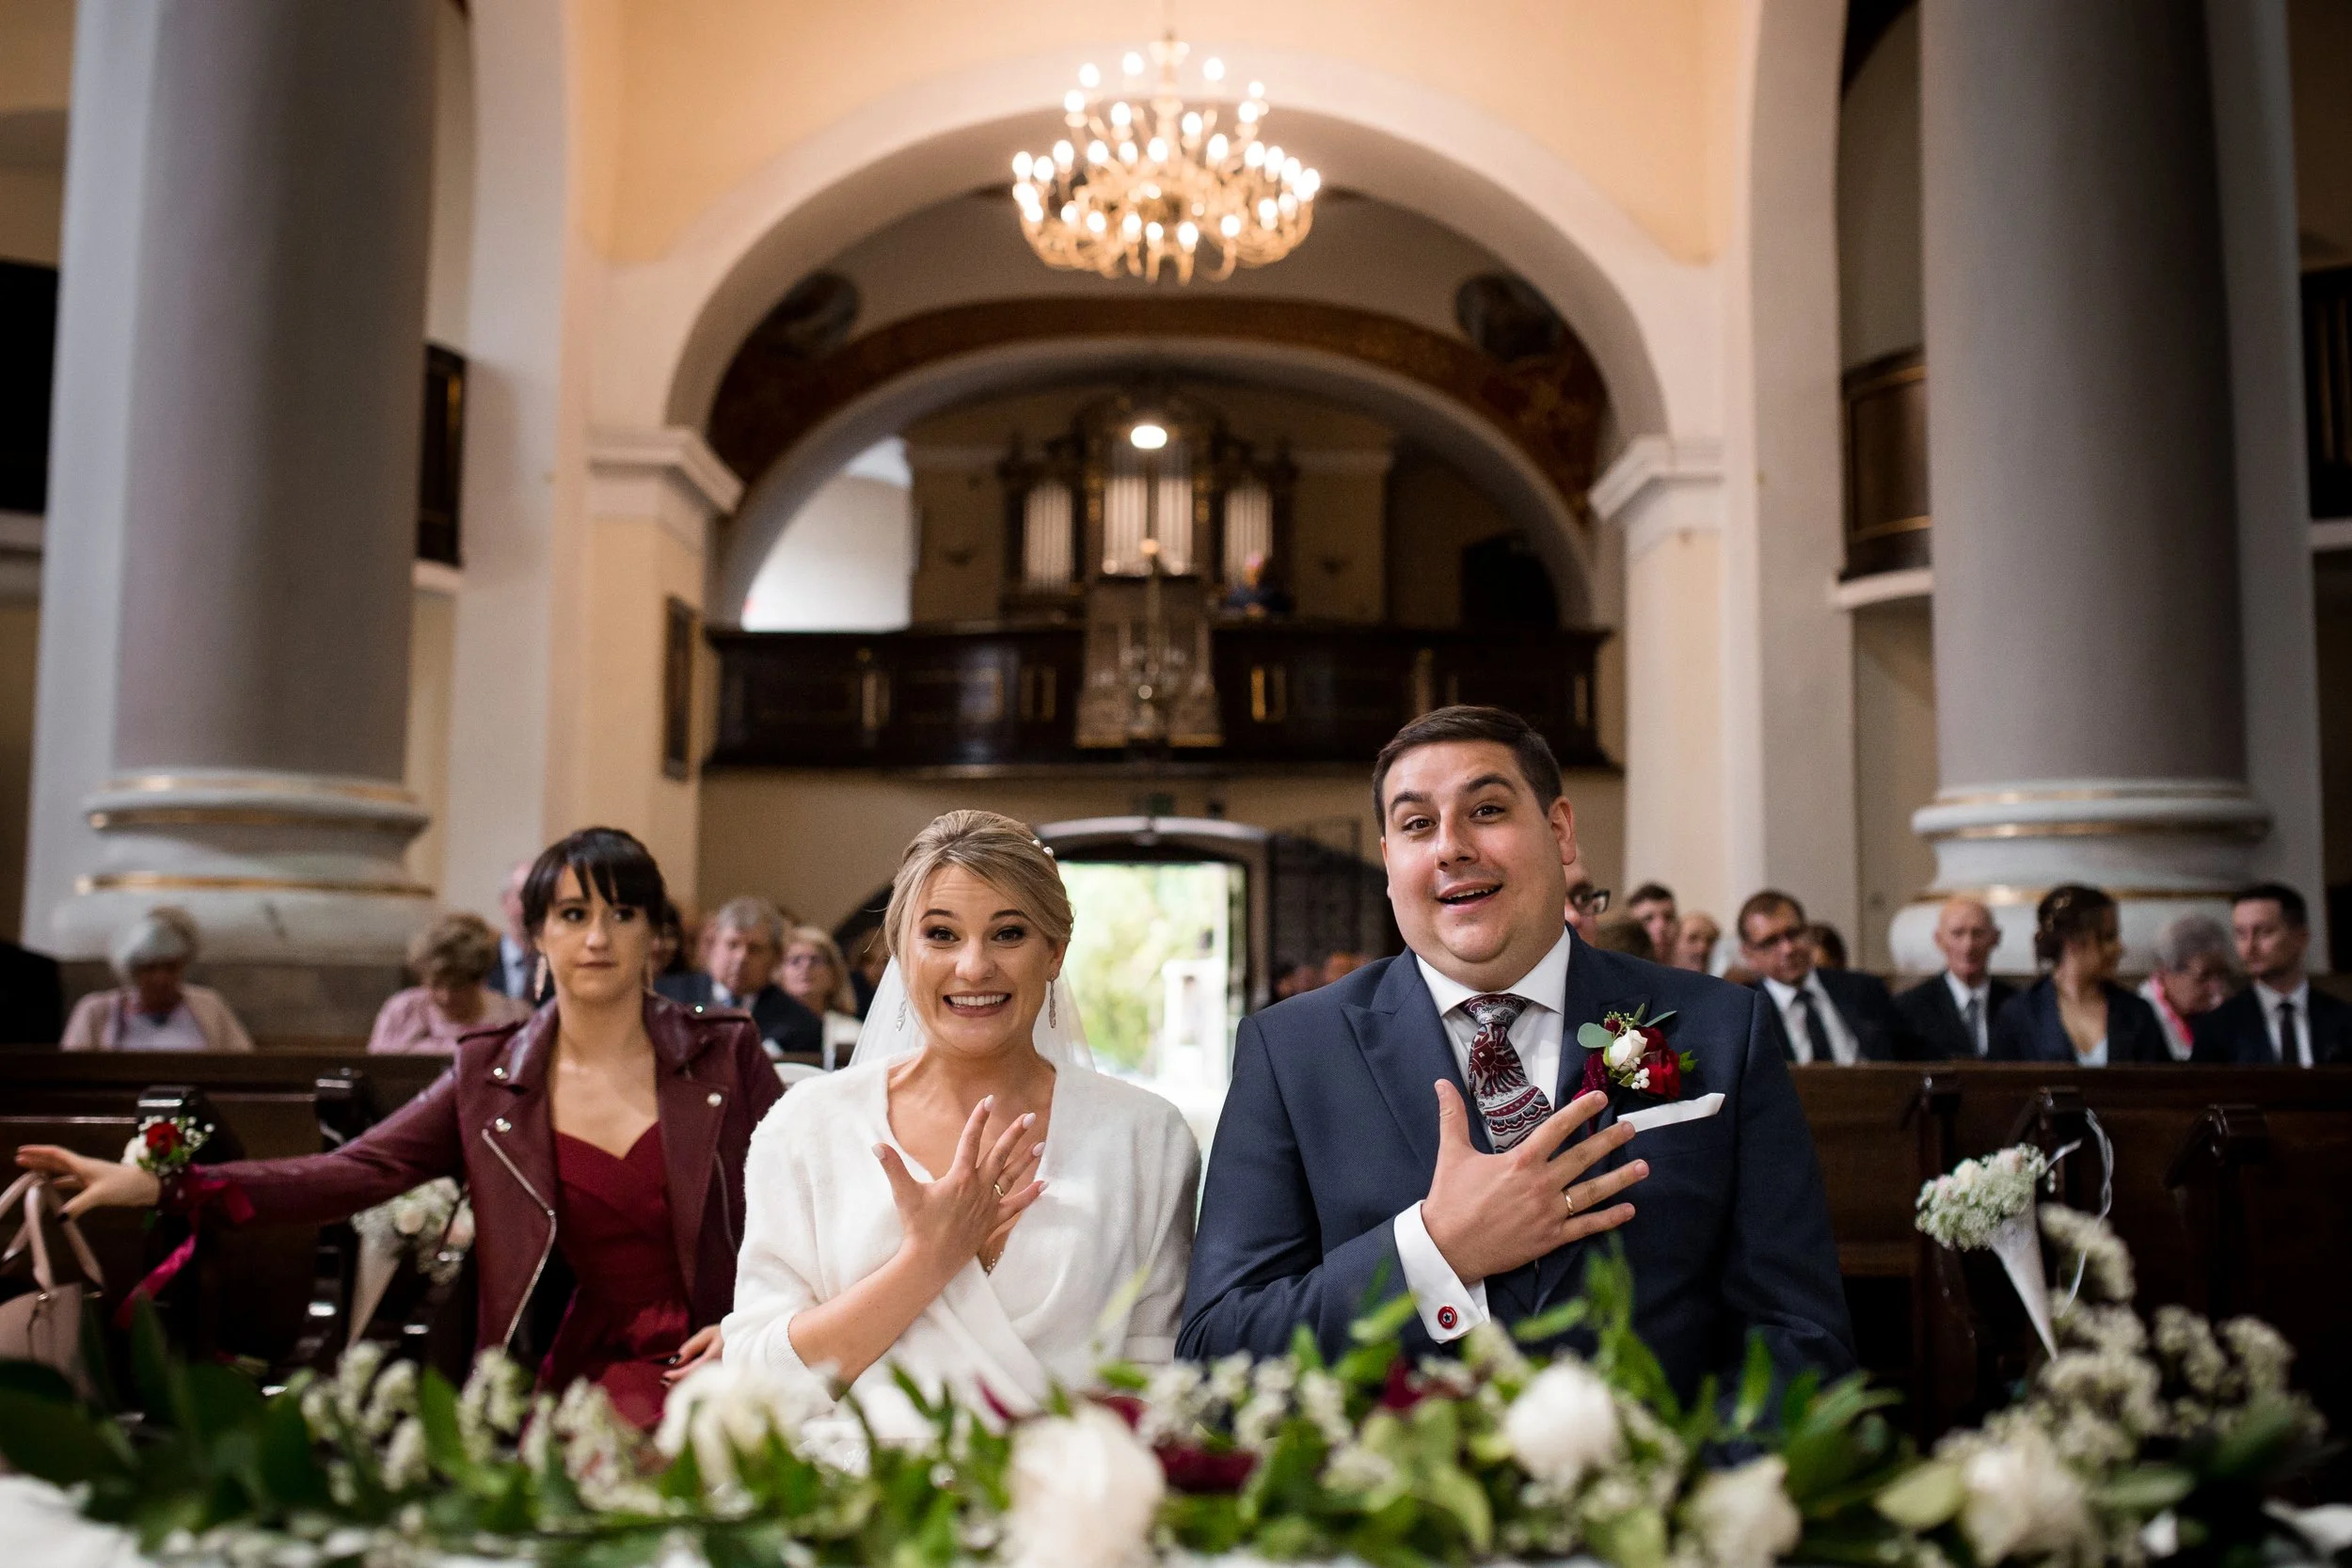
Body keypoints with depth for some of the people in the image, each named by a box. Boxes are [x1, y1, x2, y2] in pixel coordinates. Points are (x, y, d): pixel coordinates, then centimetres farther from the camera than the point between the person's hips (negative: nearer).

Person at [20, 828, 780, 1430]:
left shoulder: (724, 1054, 3)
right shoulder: (488, 1075, 7)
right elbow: (347, 1175, 1)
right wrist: (157, 1186, -8)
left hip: (706, 1361, -2)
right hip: (570, 1370, 2)